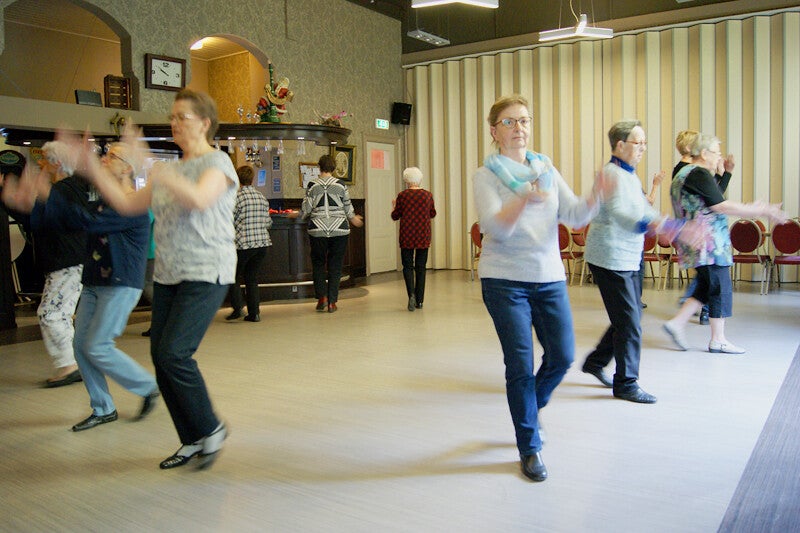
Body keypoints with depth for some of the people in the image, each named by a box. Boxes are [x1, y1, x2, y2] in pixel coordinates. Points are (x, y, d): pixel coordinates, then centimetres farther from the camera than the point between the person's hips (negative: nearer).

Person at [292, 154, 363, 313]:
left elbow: (306, 209, 0)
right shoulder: (340, 185, 0)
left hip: (318, 230, 0)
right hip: (339, 229, 0)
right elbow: (348, 207, 5)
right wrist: (353, 218, 26)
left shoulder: (312, 185, -1)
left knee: (318, 263, 15)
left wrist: (296, 215, 21)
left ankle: (322, 297, 5)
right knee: (335, 265, 7)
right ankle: (332, 302, 7)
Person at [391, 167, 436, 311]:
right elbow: (433, 214, 13)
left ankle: (411, 294, -17)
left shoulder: (402, 196, -7)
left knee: (408, 266, 6)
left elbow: (395, 216, 1)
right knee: (420, 267, 9)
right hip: (423, 236, 2)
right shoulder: (428, 195, 0)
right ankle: (419, 301, 10)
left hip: (407, 236, -2)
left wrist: (394, 206, 21)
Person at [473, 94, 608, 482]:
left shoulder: (546, 170, 8)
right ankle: (529, 448, 15)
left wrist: (595, 196, -20)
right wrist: (524, 200, -35)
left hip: (550, 278, 5)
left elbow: (575, 216, 0)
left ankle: (530, 406, 37)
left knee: (562, 356, 6)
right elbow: (495, 227, -18)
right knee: (520, 365, -2)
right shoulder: (487, 175, -5)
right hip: (505, 280, -4)